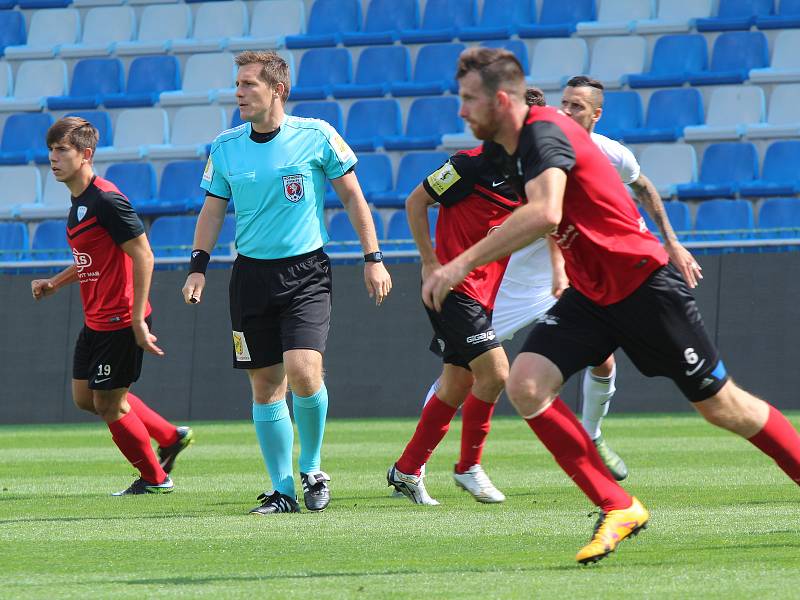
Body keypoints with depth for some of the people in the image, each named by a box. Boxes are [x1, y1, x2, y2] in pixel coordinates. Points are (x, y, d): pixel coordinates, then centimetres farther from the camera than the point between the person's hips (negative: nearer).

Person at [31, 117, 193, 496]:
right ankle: (171, 437, 28)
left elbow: (142, 256, -21)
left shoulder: (106, 200, -19)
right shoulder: (78, 201, 11)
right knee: (85, 397, 15)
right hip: (96, 321, 10)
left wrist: (137, 319, -24)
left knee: (107, 403, -1)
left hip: (120, 321, -10)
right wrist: (55, 283, 14)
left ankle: (154, 478, 16)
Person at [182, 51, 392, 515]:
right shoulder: (225, 148, 4)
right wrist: (199, 266, 3)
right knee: (266, 386, 2)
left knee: (302, 370, -19)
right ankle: (283, 490, 11)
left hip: (306, 271, -3)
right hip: (252, 274, 3)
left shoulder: (316, 136, -4)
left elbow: (352, 196, 4)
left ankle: (312, 469, 3)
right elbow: (213, 211, 14)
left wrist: (373, 258, 2)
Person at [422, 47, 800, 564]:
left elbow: (543, 213, -42)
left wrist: (463, 263, -41)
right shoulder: (501, 150, 4)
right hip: (589, 294, 8)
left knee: (721, 406, 1)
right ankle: (617, 509, -7)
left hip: (644, 283, -8)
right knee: (526, 385, -13)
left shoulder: (544, 134, -23)